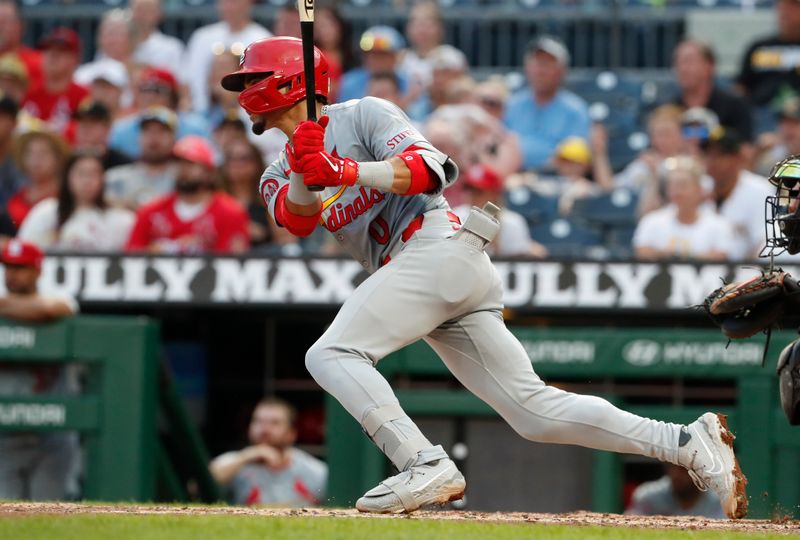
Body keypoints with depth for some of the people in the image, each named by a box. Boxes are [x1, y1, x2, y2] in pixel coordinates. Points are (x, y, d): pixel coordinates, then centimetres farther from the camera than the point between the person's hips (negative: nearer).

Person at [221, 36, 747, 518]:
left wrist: (346, 171, -25)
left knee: (333, 354, -20)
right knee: (533, 407, 1)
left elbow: (427, 170, -13)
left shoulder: (363, 115, 3)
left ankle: (426, 466, -30)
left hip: (439, 246, -8)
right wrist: (304, 174, -21)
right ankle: (689, 444, -1)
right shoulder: (279, 177, 23)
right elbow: (298, 218, -1)